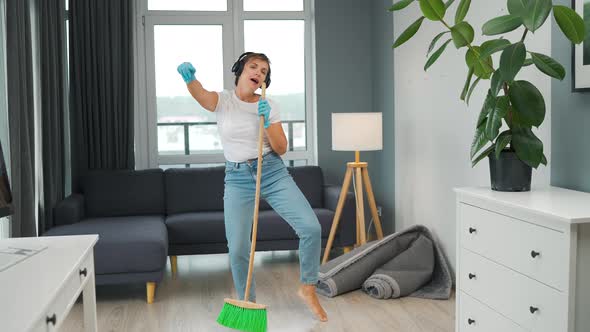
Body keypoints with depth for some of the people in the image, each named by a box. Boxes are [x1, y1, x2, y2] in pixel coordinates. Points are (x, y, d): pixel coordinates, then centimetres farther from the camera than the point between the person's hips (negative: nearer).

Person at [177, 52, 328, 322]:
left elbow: (281, 149, 1)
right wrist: (189, 78, -47)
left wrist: (267, 122, -15)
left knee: (311, 227, -13)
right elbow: (200, 94, -25)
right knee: (237, 249, -7)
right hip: (237, 178, -1)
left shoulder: (269, 105, 4)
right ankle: (248, 301, 19)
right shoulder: (223, 101, 0)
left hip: (273, 173, 1)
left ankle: (307, 289, 9)